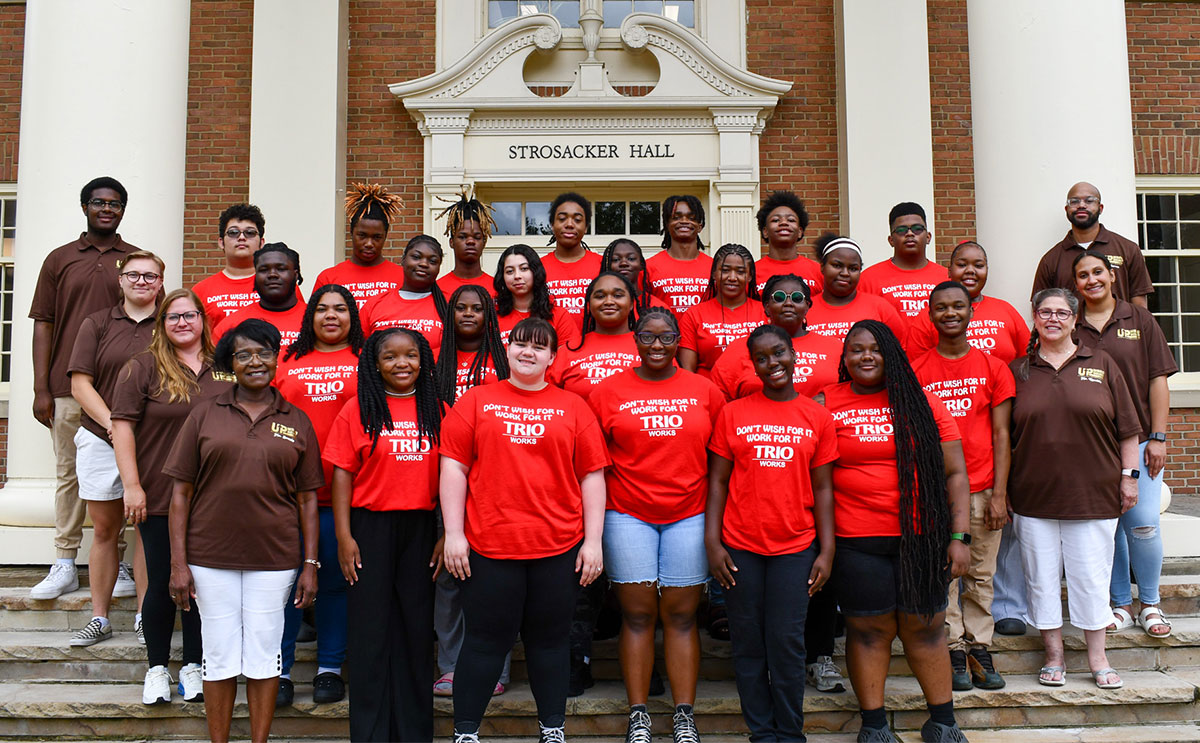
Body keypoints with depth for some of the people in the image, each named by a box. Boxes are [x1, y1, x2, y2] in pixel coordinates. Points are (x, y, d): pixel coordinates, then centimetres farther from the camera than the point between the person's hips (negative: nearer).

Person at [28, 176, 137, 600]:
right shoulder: (60, 260, 11)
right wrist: (41, 389, 1)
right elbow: (43, 325, 8)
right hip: (67, 386, 1)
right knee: (68, 473, 6)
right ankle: (64, 565, 14)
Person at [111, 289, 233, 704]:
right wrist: (132, 485, -11)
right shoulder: (144, 367, 0)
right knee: (162, 582, 5)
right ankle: (157, 667, 20)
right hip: (160, 498, -2)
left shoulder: (225, 369, 7)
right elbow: (123, 425, -4)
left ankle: (192, 665, 23)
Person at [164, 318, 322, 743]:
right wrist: (178, 563, -3)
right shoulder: (206, 415, 3)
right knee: (220, 655, 8)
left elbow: (307, 499, 6)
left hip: (273, 557, 0)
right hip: (210, 555, 0)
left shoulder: (296, 421, 6)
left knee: (264, 653, 7)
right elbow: (181, 493, 2)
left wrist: (311, 564, 1)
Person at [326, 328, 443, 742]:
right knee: (371, 629, 5)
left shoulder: (437, 411, 5)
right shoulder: (358, 410, 0)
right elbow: (343, 475, -1)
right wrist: (344, 536, -7)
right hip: (371, 526, -2)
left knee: (417, 628, 9)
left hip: (421, 528, 2)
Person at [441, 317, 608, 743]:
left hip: (559, 547, 1)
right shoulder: (476, 401, 5)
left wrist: (593, 540, 0)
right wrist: (453, 534, -4)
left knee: (549, 639, 12)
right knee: (486, 640, 6)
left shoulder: (573, 407, 7)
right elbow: (453, 467, 3)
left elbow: (592, 476, 6)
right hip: (489, 545, -1)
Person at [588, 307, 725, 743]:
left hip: (689, 516, 1)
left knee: (681, 616, 5)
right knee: (637, 615, 3)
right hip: (628, 515, -1)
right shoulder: (608, 392, 3)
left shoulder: (704, 391, 6)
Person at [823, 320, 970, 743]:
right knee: (869, 630, 6)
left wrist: (959, 536, -1)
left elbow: (954, 472, 5)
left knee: (926, 627, 9)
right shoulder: (826, 406, 1)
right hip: (856, 541, -1)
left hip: (921, 536, 1)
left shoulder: (923, 403, 5)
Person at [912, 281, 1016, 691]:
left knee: (981, 574, 6)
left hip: (983, 488, 1)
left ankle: (979, 647, 19)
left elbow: (1001, 435, 3)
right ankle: (954, 650, 13)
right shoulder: (915, 371, 4)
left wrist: (1000, 494, -3)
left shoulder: (993, 368, 5)